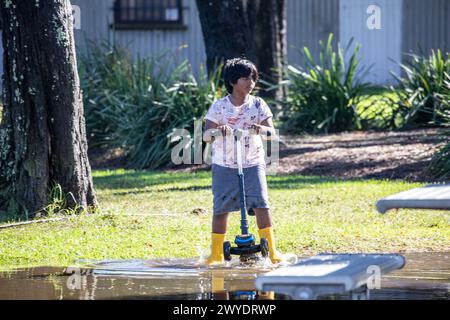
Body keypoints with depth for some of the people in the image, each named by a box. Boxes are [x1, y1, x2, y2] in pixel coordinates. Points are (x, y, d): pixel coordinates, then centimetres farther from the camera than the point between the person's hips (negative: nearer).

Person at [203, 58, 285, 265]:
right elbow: (206, 136, -11)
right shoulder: (219, 106, -4)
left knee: (261, 204, -12)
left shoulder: (258, 104, 0)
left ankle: (271, 250, -6)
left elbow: (272, 132, -7)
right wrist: (218, 130, -33)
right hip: (224, 166, 0)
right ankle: (216, 254, 13)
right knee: (221, 209, 2)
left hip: (252, 164, 1)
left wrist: (261, 129, -30)